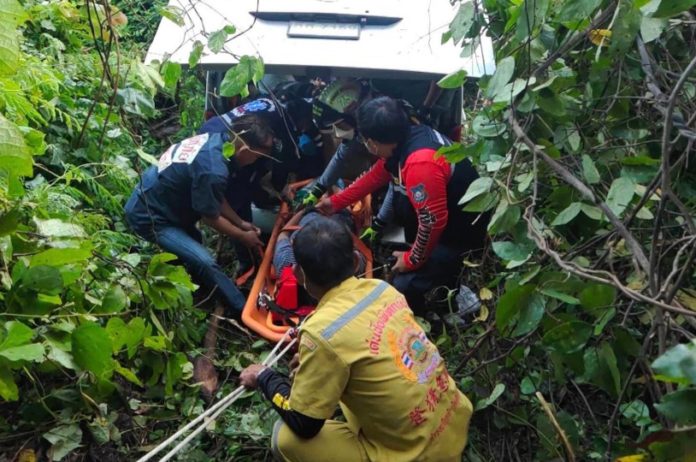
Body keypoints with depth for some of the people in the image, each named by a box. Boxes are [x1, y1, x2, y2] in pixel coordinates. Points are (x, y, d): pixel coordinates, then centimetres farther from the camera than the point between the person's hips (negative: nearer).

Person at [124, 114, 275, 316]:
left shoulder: (214, 139, -5)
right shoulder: (213, 171, -33)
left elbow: (214, 198, 7)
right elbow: (210, 217, -16)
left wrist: (241, 222, 11)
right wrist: (243, 236, -2)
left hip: (149, 201, 10)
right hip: (148, 217, -10)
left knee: (194, 240, 28)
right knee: (204, 263, -16)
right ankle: (243, 311, -3)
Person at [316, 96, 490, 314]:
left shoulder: (420, 164, -34)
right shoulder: (403, 139, -5)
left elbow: (433, 222, -31)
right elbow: (376, 176, 10)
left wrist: (413, 260, -15)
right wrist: (336, 201, 16)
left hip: (461, 231, -9)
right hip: (445, 214, 9)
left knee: (404, 287, -13)